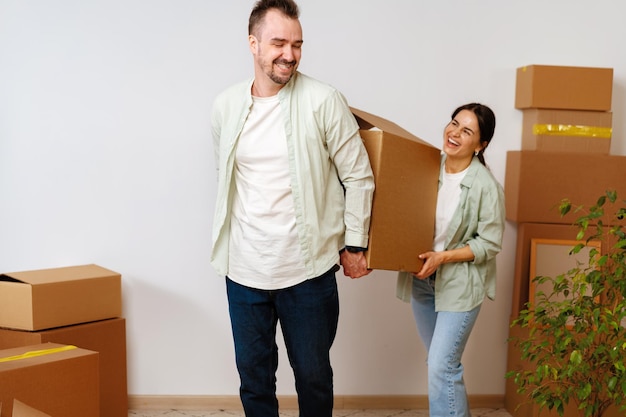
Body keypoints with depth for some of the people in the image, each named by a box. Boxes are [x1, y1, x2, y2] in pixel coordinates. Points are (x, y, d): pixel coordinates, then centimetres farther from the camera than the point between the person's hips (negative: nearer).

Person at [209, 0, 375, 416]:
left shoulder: (323, 101, -10)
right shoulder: (226, 105, 2)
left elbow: (359, 177, -4)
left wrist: (355, 245, -2)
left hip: (308, 271, -3)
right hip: (244, 270, 4)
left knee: (313, 375, 13)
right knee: (253, 375, 17)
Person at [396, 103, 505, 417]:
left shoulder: (486, 185, -17)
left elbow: (490, 244, -12)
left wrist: (443, 257, -20)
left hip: (460, 284, -5)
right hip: (421, 279, 5)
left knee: (442, 367, -9)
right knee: (438, 362, 16)